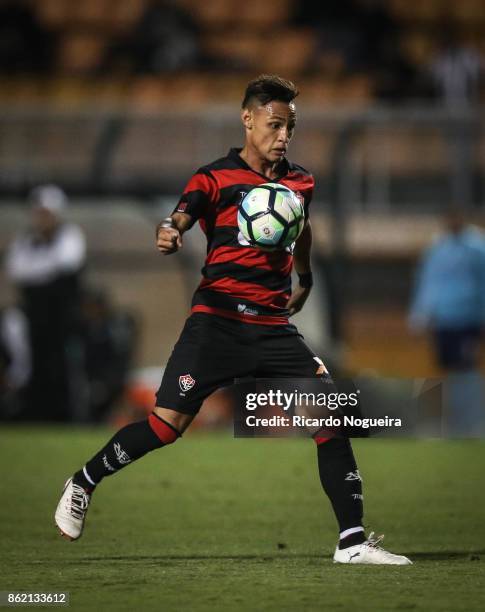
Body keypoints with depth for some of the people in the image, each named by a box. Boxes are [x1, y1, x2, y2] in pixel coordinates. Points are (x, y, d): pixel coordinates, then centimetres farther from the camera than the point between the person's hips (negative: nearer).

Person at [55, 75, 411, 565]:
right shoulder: (215, 177, -2)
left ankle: (352, 541, -9)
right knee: (167, 425, -10)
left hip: (273, 324, 4)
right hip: (217, 318, -4)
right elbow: (179, 220, -16)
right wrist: (168, 233, -38)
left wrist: (304, 279, 40)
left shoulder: (299, 182, 13)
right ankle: (83, 484, 16)